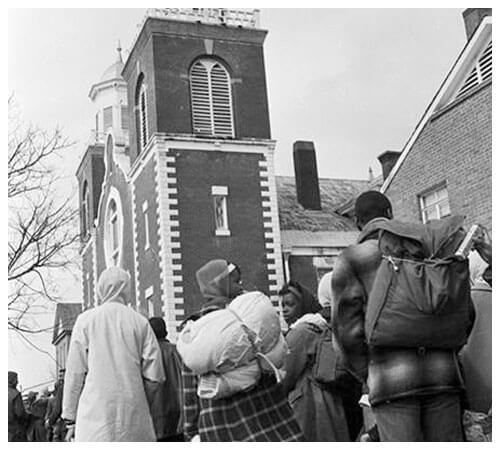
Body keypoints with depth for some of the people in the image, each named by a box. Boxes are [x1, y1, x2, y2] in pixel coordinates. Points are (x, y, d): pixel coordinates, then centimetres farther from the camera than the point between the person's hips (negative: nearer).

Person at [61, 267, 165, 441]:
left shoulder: (85, 320, 3)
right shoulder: (140, 322, 6)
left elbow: (74, 373, 2)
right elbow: (154, 376, 3)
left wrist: (70, 419, 8)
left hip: (95, 415, -1)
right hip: (134, 417, 2)